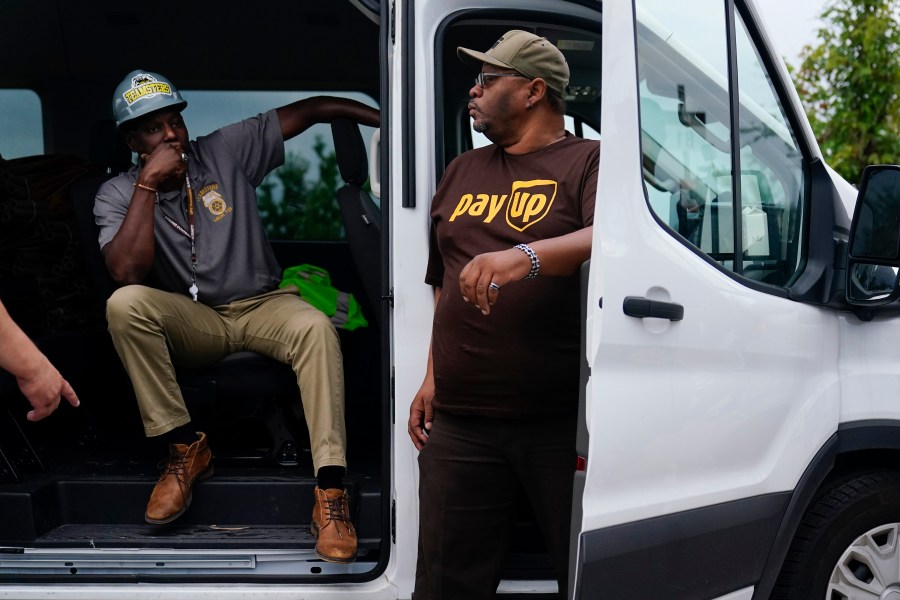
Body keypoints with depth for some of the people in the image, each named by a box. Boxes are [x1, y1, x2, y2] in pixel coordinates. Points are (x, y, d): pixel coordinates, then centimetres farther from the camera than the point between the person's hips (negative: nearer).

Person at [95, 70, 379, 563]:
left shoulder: (227, 150, 0)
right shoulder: (118, 195, -1)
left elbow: (316, 109, -1)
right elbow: (128, 274, -19)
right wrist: (148, 184, -19)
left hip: (262, 306, 0)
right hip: (192, 323, 0)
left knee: (316, 327, -33)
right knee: (125, 304, -30)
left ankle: (330, 493, -36)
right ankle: (185, 449, -18)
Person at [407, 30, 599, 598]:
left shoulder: (588, 162, 2)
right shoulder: (462, 173, 21)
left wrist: (526, 256, -33)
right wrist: (433, 377, 19)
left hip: (563, 421, -5)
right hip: (458, 419, 5)